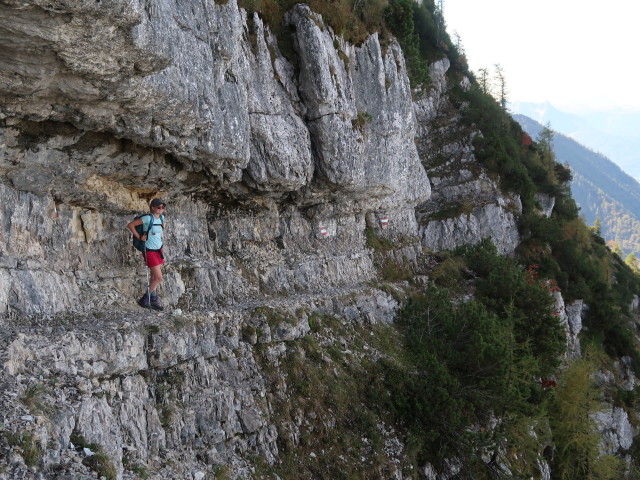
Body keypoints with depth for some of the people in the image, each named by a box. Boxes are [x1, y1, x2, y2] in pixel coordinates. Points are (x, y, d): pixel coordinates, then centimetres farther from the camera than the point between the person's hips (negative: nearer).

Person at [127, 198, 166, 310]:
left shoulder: (161, 217, 4)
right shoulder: (148, 218, -17)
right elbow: (130, 225, -14)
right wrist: (139, 237, -11)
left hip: (159, 250, 7)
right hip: (149, 251, -7)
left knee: (154, 277, 11)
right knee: (159, 277, -9)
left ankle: (153, 300, 18)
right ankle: (144, 299, 3)